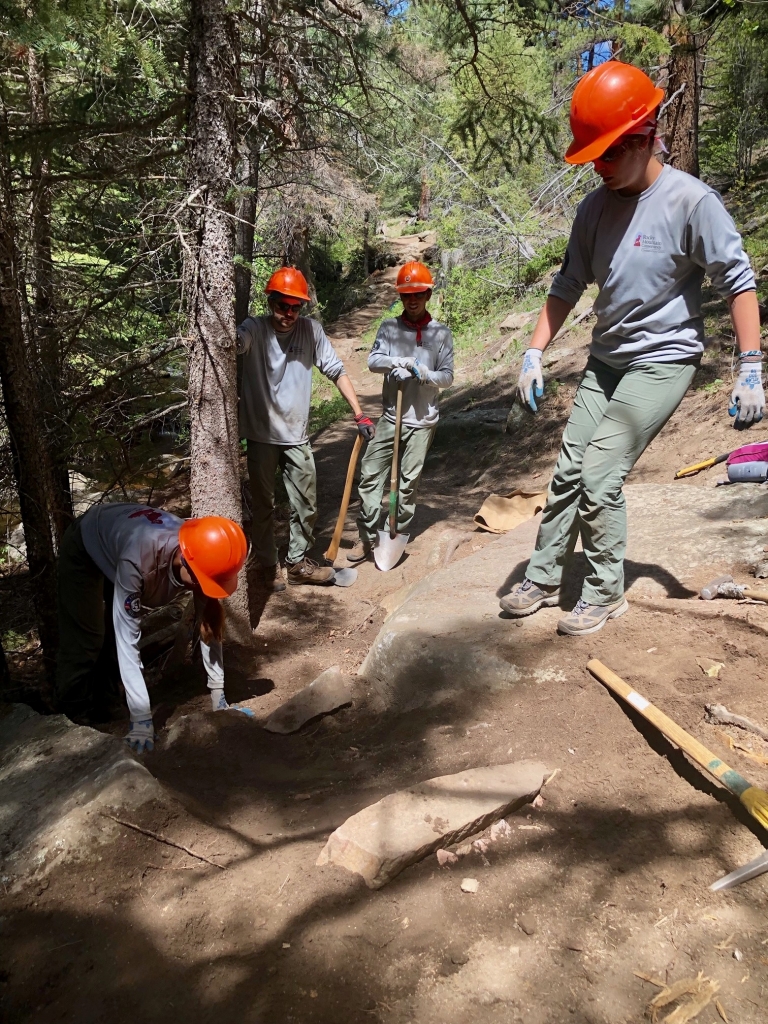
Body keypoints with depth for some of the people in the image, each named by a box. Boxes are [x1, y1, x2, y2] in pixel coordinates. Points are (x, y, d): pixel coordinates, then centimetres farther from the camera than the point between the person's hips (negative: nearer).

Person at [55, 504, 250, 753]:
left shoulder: (201, 553, -30)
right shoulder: (138, 558, -47)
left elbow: (209, 625, -20)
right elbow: (127, 639, -44)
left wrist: (218, 695, -19)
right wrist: (141, 717, -44)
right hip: (84, 548, -5)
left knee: (118, 634, 12)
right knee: (84, 644, -8)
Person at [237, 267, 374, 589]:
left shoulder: (311, 329, -3)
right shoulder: (254, 329, -13)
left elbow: (336, 370, 0)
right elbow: (235, 341, -36)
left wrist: (359, 414, -5)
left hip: (296, 435, 3)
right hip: (261, 435, -3)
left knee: (306, 504, 12)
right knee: (264, 505, 11)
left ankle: (297, 563, 30)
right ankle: (267, 565, 28)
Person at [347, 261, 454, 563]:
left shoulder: (441, 333, 3)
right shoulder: (389, 328, 5)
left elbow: (447, 376, 1)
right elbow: (373, 361, -8)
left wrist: (427, 375, -19)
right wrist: (399, 361, -27)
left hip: (422, 421, -1)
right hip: (390, 417, 2)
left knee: (409, 481, 3)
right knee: (370, 475, -1)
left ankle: (399, 536, 16)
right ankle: (368, 538, 9)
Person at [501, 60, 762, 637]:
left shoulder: (690, 200, -14)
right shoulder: (595, 208, 4)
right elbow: (569, 285, 8)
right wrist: (535, 355, 0)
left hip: (663, 362, -6)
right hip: (606, 360, 6)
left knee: (599, 481, -13)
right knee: (568, 473, 6)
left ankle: (605, 595, 4)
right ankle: (543, 579, 19)